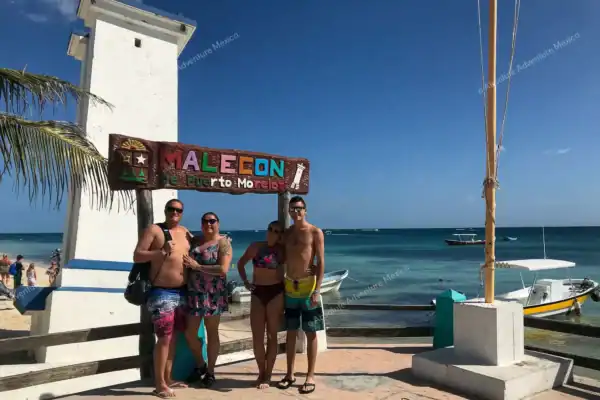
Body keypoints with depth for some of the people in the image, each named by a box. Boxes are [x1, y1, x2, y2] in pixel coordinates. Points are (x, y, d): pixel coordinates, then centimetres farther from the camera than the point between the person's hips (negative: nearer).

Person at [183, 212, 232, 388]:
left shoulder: (223, 243, -6)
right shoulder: (194, 241, 10)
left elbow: (223, 269, -18)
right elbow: (187, 263, 18)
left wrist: (197, 266, -17)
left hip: (213, 294, -5)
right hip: (194, 293, 5)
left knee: (212, 333, 7)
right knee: (190, 333, 9)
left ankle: (210, 371, 22)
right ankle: (200, 365, 33)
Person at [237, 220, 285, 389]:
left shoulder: (283, 250, -3)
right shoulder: (256, 246, 1)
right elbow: (241, 263, 11)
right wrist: (245, 281, 2)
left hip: (276, 292, -2)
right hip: (257, 293, 2)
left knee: (272, 335, 5)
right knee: (257, 336, 6)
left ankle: (267, 375, 19)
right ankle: (261, 372, 26)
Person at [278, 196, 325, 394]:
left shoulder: (315, 232, -5)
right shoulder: (287, 233, 9)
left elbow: (321, 262, -9)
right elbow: (282, 259, 12)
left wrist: (316, 290, -16)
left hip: (308, 286, -4)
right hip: (289, 287, 5)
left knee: (310, 333, 3)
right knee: (291, 332, 12)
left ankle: (310, 376, 13)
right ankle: (290, 374, 23)